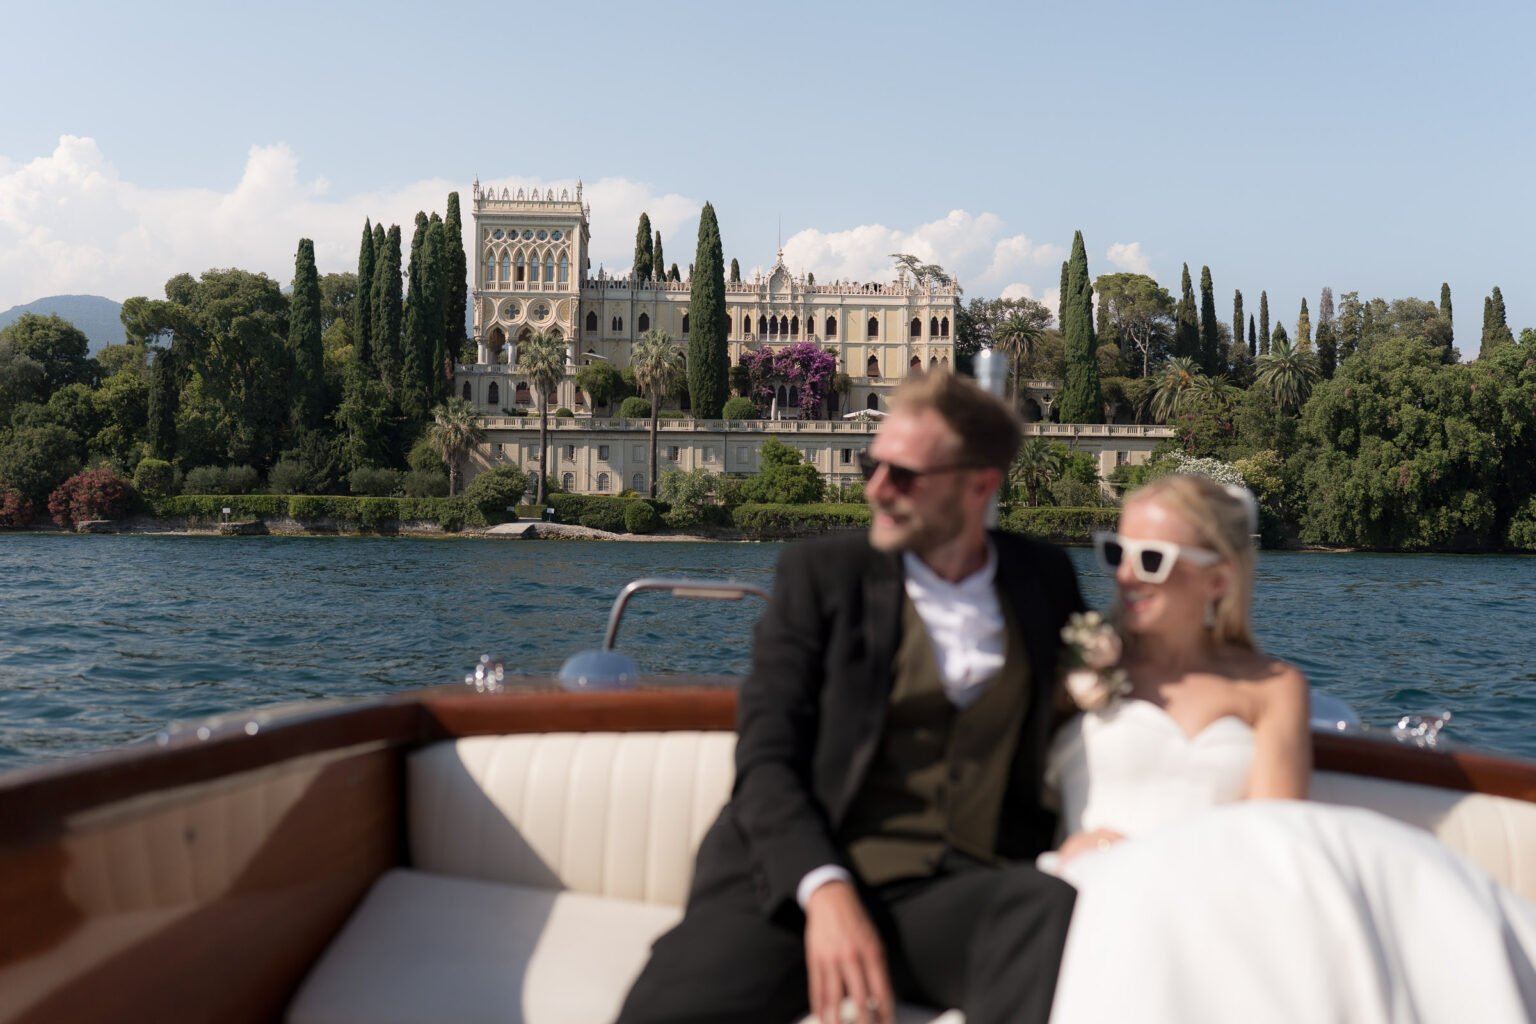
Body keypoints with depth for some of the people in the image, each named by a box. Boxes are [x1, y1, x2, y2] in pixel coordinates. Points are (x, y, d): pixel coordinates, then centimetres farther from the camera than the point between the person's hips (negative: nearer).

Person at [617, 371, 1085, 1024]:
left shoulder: (1047, 579, 14)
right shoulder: (821, 574, 7)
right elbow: (765, 756, -2)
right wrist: (825, 890, -17)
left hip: (959, 891, 1)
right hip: (800, 874, 0)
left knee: (1058, 917, -34)